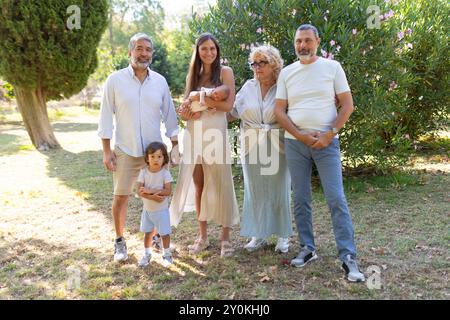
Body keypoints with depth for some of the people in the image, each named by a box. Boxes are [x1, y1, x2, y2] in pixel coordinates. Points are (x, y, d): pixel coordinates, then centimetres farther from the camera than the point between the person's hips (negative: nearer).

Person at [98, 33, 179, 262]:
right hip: (125, 151, -2)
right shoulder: (115, 80, -3)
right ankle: (119, 242, 21)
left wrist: (175, 146, 6)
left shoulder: (160, 81, 4)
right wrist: (106, 151, -5)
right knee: (120, 197, 4)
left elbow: (169, 115, 9)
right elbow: (106, 117, -2)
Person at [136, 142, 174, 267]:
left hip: (161, 210, -2)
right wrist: (153, 196, -30)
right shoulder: (143, 172, -10)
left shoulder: (165, 173, -15)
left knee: (164, 233, 7)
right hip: (147, 209, 2)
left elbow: (168, 191, -23)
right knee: (148, 232, 16)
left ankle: (166, 254, 27)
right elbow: (139, 191, -16)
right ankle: (147, 254, 33)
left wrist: (150, 190, -29)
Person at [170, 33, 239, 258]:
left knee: (220, 184, 0)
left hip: (215, 134, -4)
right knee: (198, 185, 6)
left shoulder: (225, 72, 3)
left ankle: (225, 237, 9)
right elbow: (185, 107, 15)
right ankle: (203, 236, 17)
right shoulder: (193, 75, 15)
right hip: (194, 134, 4)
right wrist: (186, 113, -8)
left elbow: (228, 105, -7)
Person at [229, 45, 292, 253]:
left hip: (277, 148, -3)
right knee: (255, 191, 7)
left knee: (279, 190, 5)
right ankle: (258, 234, 19)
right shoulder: (248, 87, 8)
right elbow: (233, 113, 13)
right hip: (252, 148, 3)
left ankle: (283, 236, 18)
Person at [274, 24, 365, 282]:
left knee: (337, 200, -7)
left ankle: (349, 257, -1)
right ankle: (308, 249, 20)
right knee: (301, 200, 7)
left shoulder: (332, 67, 3)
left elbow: (348, 105, 0)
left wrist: (329, 134, -10)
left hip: (327, 142, -2)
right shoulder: (287, 73, 8)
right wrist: (301, 136, -8)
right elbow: (280, 111, 4)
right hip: (295, 143, 3)